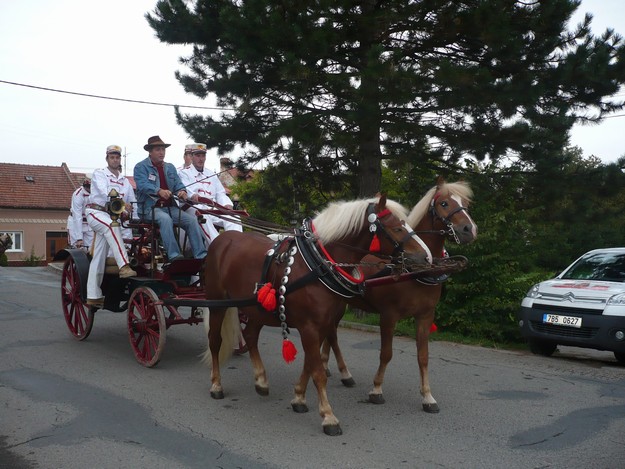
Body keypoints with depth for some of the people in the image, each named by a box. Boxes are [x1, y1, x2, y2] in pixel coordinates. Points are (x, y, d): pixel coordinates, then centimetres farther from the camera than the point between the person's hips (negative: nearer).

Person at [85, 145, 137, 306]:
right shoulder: (99, 174, 5)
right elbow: (105, 191, -15)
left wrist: (126, 212, -6)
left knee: (99, 257, 0)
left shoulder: (125, 181, 20)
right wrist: (121, 202, -31)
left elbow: (132, 201, 16)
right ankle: (124, 266, -48)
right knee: (112, 226, -37)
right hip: (96, 211, -5)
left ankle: (93, 296, -1)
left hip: (112, 216, 5)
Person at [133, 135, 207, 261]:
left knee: (192, 220, -16)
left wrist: (182, 192, -15)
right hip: (150, 208, -6)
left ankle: (201, 256, -19)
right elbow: (142, 185, -17)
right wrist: (159, 191, -36)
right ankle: (174, 256, -40)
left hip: (170, 207, 6)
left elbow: (178, 184, 11)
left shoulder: (170, 167, 19)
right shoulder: (141, 167, 0)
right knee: (166, 219, -37)